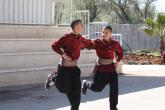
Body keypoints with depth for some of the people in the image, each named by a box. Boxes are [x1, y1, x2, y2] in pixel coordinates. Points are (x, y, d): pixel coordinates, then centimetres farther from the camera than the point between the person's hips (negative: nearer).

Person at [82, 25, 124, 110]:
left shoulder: (115, 44, -2)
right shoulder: (97, 42, -11)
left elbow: (120, 53, 15)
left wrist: (117, 62, 4)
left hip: (111, 68, 3)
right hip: (101, 68, -3)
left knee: (114, 88, 1)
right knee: (97, 87, 8)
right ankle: (85, 84, 42)